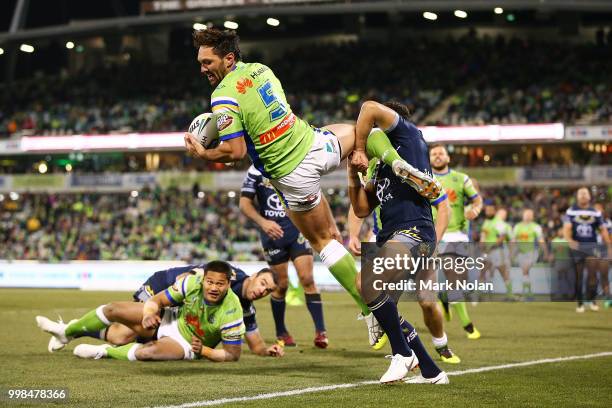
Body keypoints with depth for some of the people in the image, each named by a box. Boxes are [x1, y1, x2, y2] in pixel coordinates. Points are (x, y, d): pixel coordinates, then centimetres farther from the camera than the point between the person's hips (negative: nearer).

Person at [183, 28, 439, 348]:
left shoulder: (224, 97, -17)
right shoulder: (260, 68, 6)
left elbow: (235, 151, -19)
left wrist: (202, 154, -5)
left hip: (291, 175, -5)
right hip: (314, 144, 5)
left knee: (324, 240, 12)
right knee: (362, 129, 35)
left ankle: (370, 309, 8)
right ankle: (400, 166, 5)